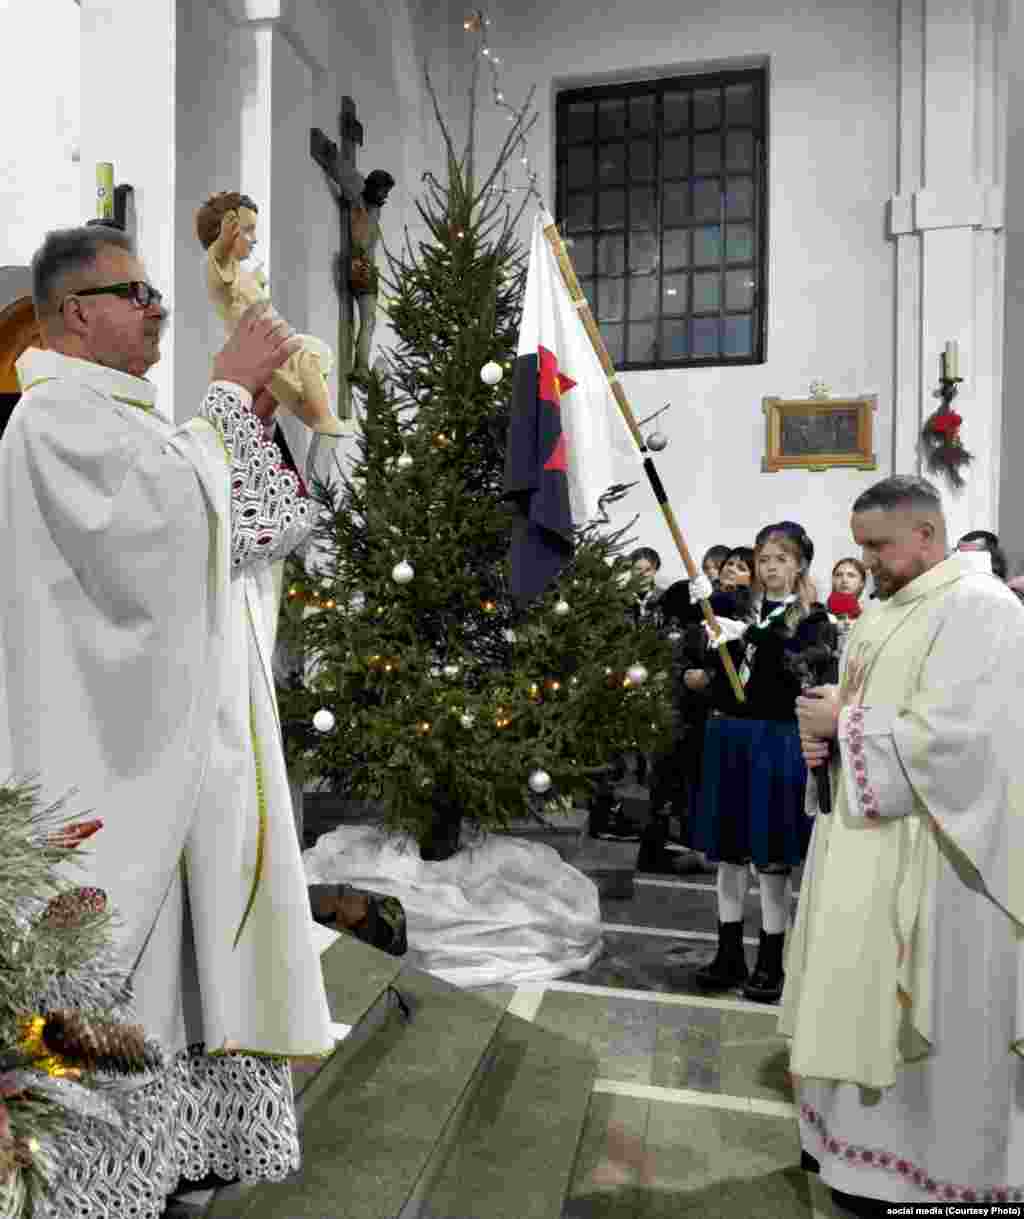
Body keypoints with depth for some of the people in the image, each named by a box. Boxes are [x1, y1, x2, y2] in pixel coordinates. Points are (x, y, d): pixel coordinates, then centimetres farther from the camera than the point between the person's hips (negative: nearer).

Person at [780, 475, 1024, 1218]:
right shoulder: (881, 615, 12)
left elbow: (952, 738, -24)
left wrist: (842, 725, -17)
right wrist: (826, 734, -3)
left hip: (924, 850, -8)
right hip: (863, 834, 9)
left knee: (908, 1014, 4)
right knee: (860, 1001, 17)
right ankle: (857, 1136, 34)